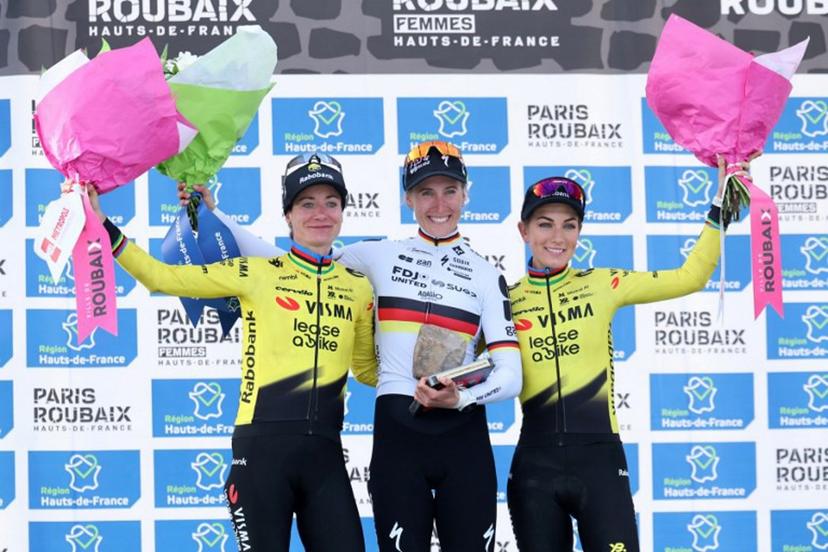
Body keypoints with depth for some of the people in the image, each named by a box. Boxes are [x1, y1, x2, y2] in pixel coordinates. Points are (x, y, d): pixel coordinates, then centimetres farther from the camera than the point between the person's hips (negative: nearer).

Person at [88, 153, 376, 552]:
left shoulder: (359, 288, 11)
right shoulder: (256, 274, 1)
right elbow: (164, 277, 1)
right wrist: (101, 225, -5)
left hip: (324, 452, 3)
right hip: (263, 446, -3)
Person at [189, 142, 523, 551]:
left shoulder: (487, 275, 7)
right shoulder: (378, 256, 7)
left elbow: (511, 376, -1)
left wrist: (460, 399, -21)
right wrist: (210, 215, 8)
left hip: (464, 438, 1)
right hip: (397, 431, -1)